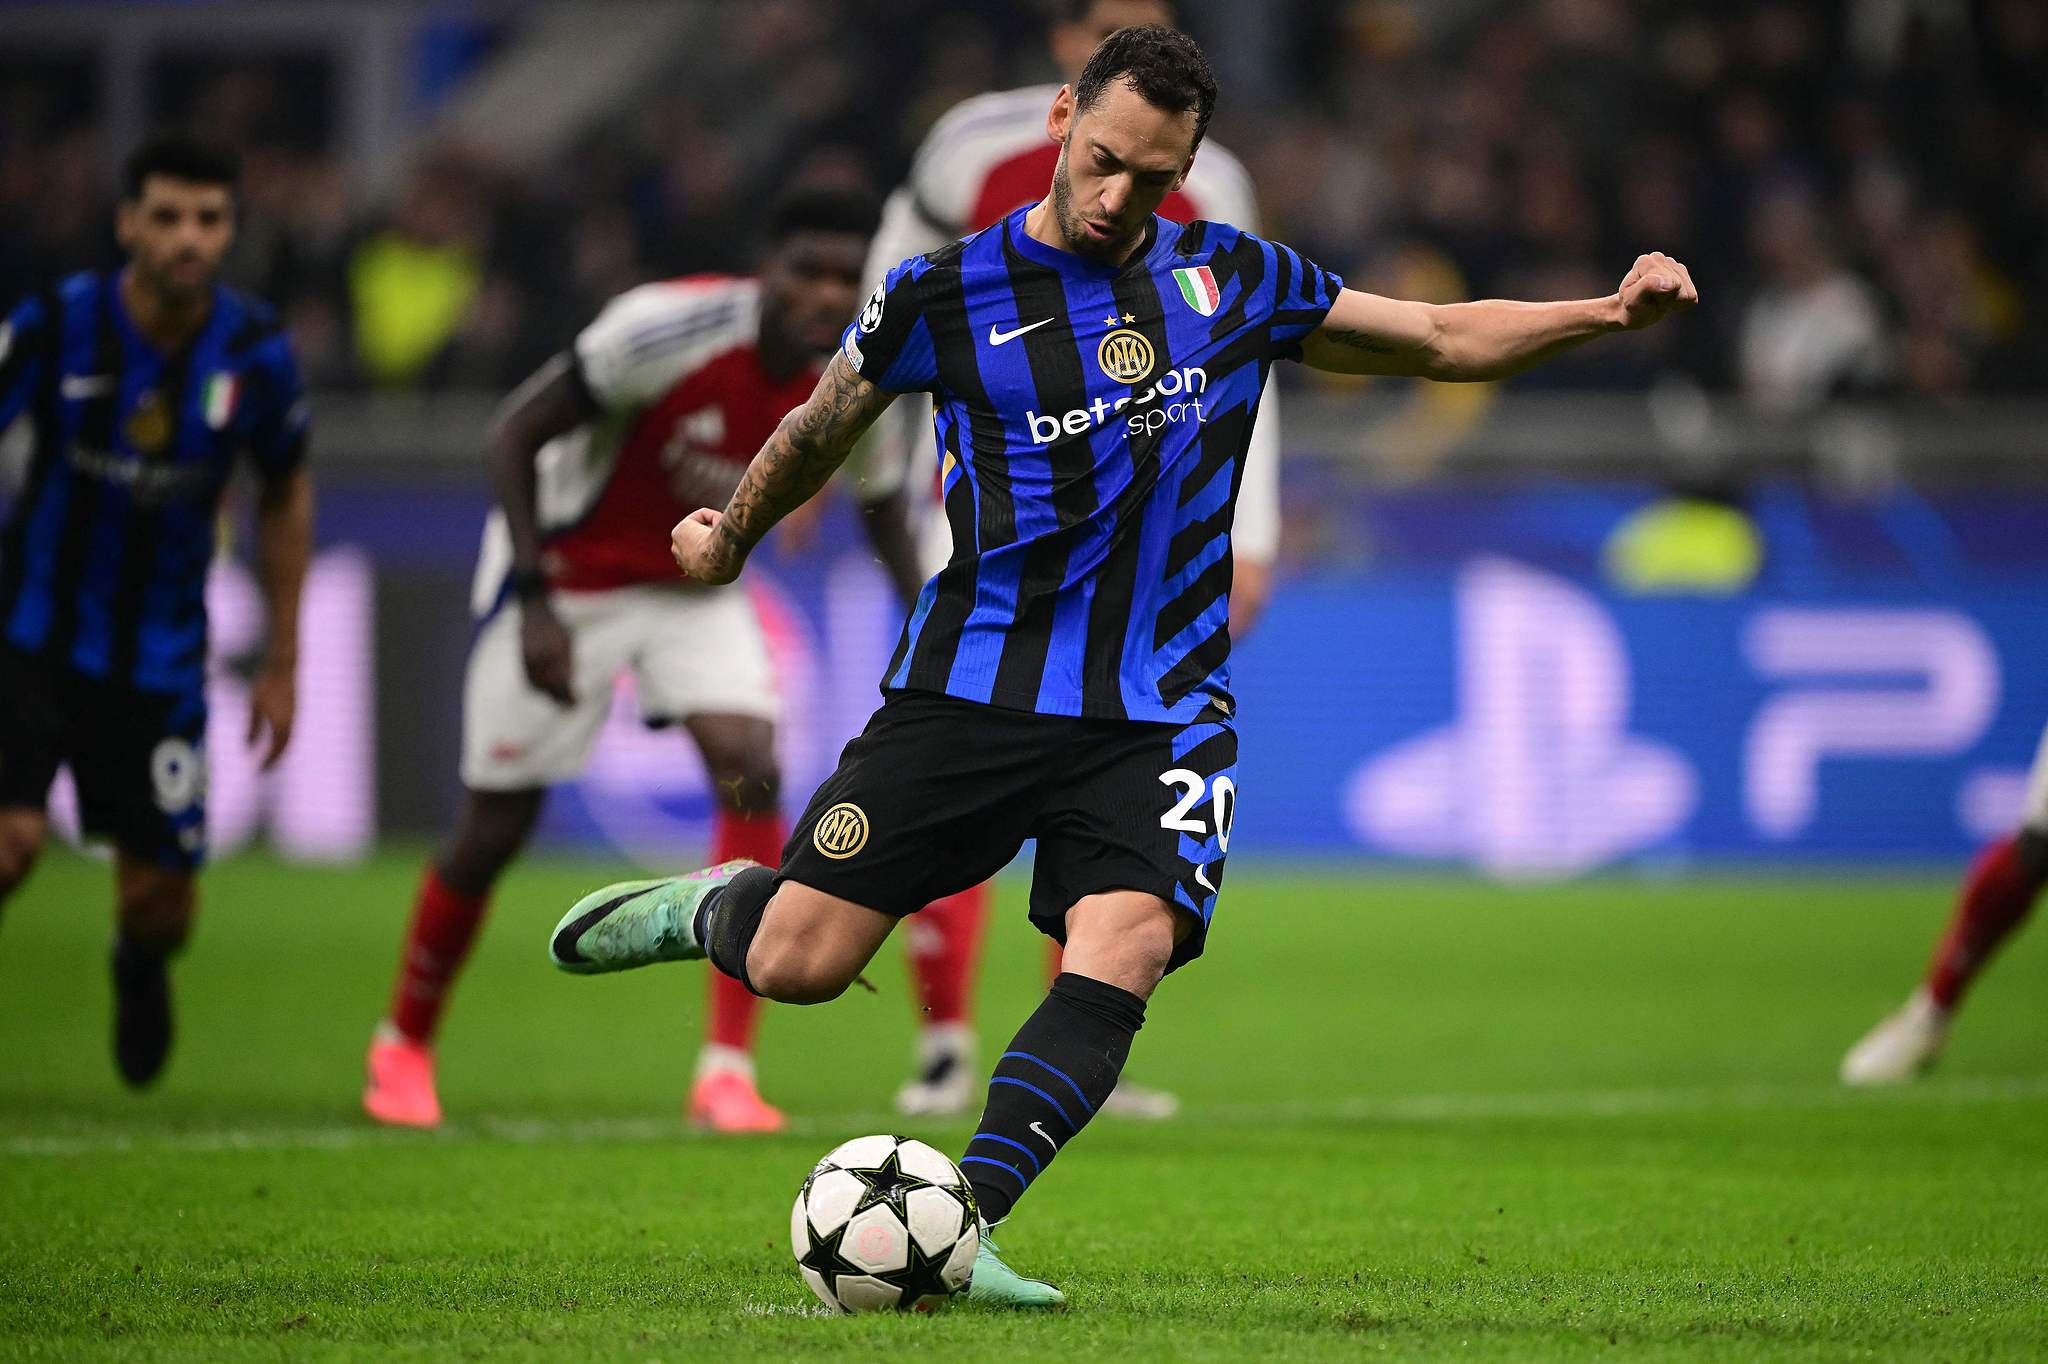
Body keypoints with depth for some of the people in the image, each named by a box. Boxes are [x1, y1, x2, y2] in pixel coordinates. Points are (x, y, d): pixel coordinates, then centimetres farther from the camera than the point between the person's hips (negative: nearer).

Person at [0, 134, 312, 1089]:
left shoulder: (255, 353, -8)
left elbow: (285, 492, 9)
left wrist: (281, 663, 9)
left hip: (160, 655, 2)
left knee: (161, 905, 4)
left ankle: (138, 965, 42)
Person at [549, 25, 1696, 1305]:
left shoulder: (1234, 279, 7)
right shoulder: (944, 295, -1)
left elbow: (1444, 338, 15)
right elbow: (819, 431, 16)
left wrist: (1606, 311, 3)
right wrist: (728, 541, 29)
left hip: (1158, 709, 1)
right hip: (969, 689, -1)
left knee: (1123, 951, -24)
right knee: (795, 964, -6)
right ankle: (708, 908, 29)